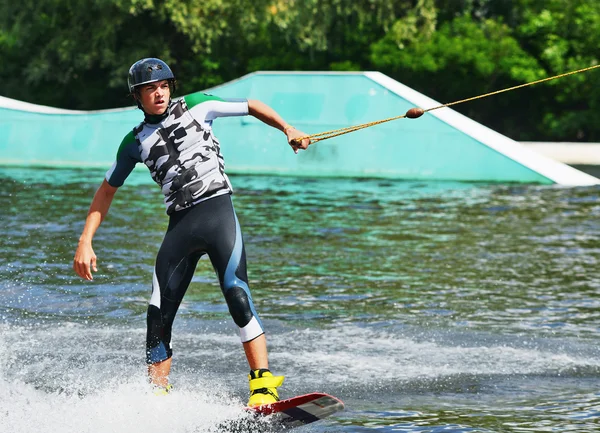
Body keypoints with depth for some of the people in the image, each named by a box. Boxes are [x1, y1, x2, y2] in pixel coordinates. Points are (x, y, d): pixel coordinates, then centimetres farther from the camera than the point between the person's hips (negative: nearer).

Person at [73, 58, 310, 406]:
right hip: (180, 225, 3)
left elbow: (252, 107, 18)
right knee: (159, 317, -3)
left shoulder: (196, 106, 8)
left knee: (237, 295, -21)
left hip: (217, 210, -3)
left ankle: (264, 384, -24)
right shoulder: (135, 142, 14)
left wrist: (288, 130, 5)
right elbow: (107, 191, 21)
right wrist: (85, 241, 13)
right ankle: (158, 395, 3)